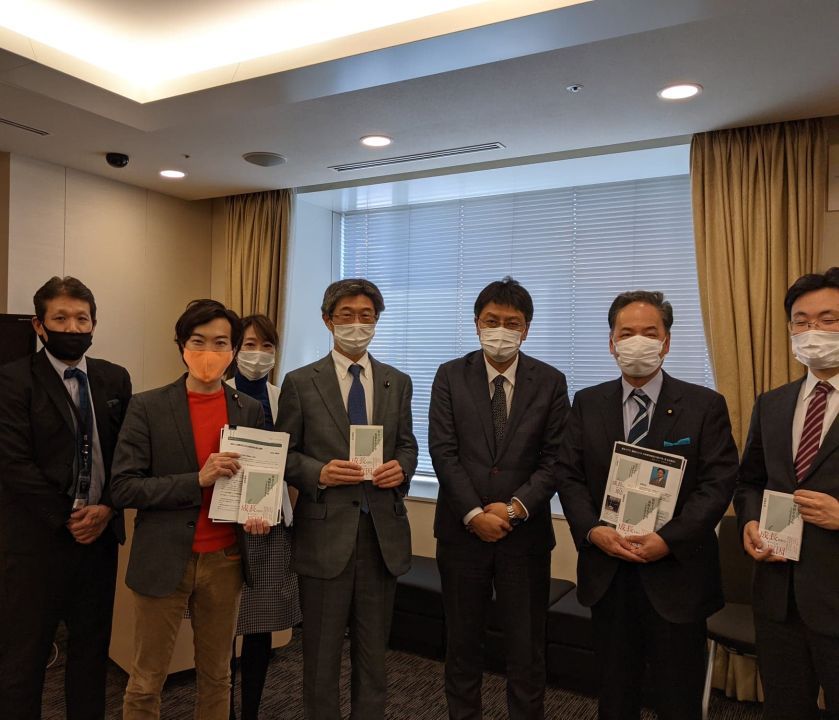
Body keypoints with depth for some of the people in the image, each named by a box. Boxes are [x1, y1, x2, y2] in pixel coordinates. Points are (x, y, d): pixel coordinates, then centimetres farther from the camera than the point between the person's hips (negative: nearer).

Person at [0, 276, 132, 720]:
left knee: (92, 647, 15)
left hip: (99, 532, 4)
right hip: (36, 536, -4)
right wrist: (68, 517, -13)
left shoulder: (115, 379, 6)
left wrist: (107, 508, -7)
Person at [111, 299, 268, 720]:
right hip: (164, 560, -2)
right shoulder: (147, 408, -6)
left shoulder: (250, 410, 3)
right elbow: (123, 488, -11)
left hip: (225, 560, 3)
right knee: (145, 683, 11)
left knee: (216, 676, 16)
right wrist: (197, 480, -22)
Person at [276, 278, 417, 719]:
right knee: (322, 652, 13)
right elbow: (284, 454, 0)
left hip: (382, 532, 3)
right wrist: (320, 473, -18)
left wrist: (401, 467, -9)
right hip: (325, 532, -2)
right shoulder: (300, 383, -2)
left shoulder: (398, 382, 7)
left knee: (373, 650, 16)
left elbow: (407, 446, 12)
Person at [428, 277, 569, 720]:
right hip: (463, 529, 1)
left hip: (525, 532, 0)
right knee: (462, 639, 15)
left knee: (526, 644, 10)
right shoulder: (451, 376, -1)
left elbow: (554, 459, -3)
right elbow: (443, 451, -7)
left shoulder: (550, 382, 0)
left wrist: (515, 507, -14)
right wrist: (474, 514, -13)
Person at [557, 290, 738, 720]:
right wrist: (592, 530, -14)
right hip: (607, 572, 2)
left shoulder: (705, 405, -4)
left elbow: (718, 482, -9)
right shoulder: (587, 404, 4)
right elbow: (568, 475, 2)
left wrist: (668, 539, -18)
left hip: (676, 574, -2)